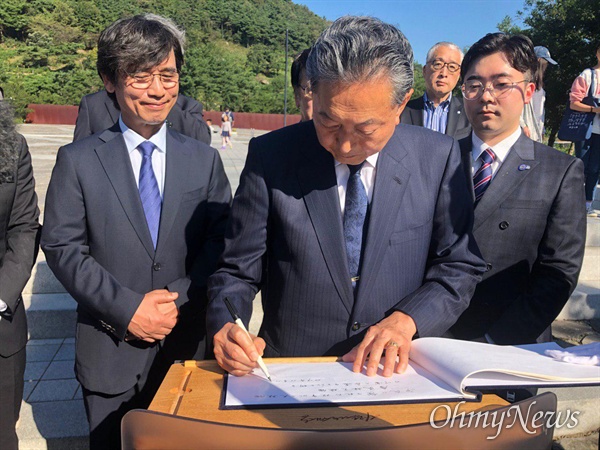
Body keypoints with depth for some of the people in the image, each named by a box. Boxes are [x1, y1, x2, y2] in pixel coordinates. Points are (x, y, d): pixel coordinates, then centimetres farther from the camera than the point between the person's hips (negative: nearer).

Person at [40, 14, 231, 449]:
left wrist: (180, 298, -14)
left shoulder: (204, 159, 1)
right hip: (109, 352, -1)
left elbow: (221, 241, -1)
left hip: (187, 348, 1)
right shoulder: (78, 160, -3)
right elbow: (61, 246, -7)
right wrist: (127, 308, -16)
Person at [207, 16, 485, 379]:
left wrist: (407, 319, -13)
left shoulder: (438, 158, -3)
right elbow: (238, 271, 0)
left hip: (396, 372, 1)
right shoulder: (270, 156, -6)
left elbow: (460, 267, 3)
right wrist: (226, 327, -19)